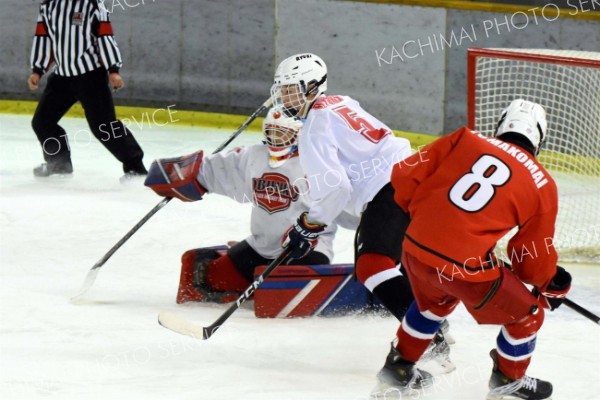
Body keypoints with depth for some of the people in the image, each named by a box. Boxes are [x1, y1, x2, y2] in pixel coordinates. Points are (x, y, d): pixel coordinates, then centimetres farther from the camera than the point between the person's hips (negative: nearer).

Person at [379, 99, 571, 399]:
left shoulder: (464, 140, 6)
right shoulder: (542, 186, 2)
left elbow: (406, 176, 7)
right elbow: (534, 260, 7)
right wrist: (551, 285, 28)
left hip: (416, 247, 4)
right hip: (468, 266, -4)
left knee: (435, 301, 38)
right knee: (527, 314, 21)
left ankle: (400, 366, 46)